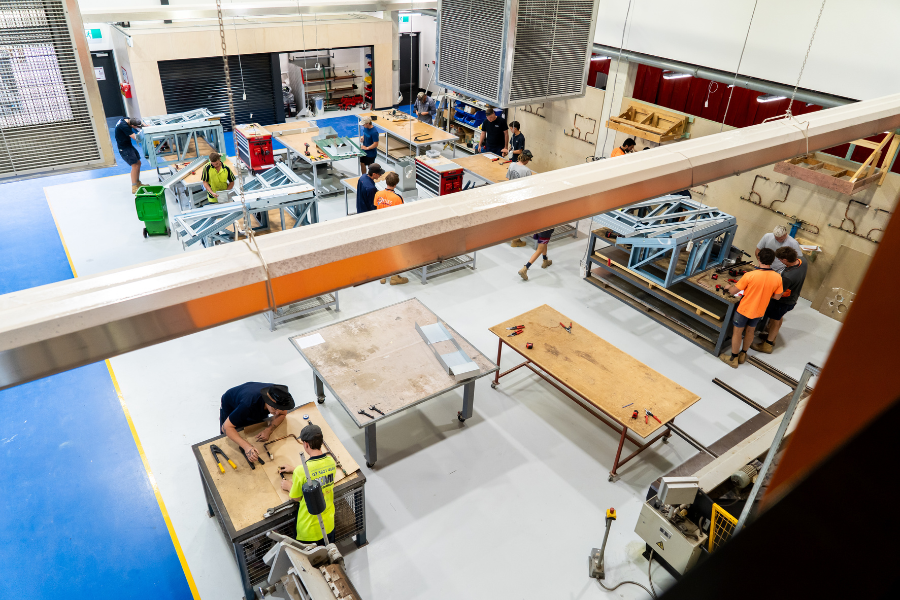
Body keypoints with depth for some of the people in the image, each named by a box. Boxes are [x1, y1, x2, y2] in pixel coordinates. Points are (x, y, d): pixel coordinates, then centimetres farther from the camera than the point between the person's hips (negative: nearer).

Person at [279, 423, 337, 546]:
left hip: (309, 529, -5)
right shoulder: (331, 462, -12)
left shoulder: (301, 471, -29)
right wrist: (294, 469, 18)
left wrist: (289, 486, 9)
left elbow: (296, 498, -12)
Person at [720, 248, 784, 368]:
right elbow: (777, 296, -1)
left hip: (745, 309, -4)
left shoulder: (750, 275, -28)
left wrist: (728, 288, 3)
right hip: (759, 311, 4)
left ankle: (733, 359, 28)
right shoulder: (777, 278, -15)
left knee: (737, 332, 14)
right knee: (750, 331, 25)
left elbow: (733, 291, -19)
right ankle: (742, 355, 42)